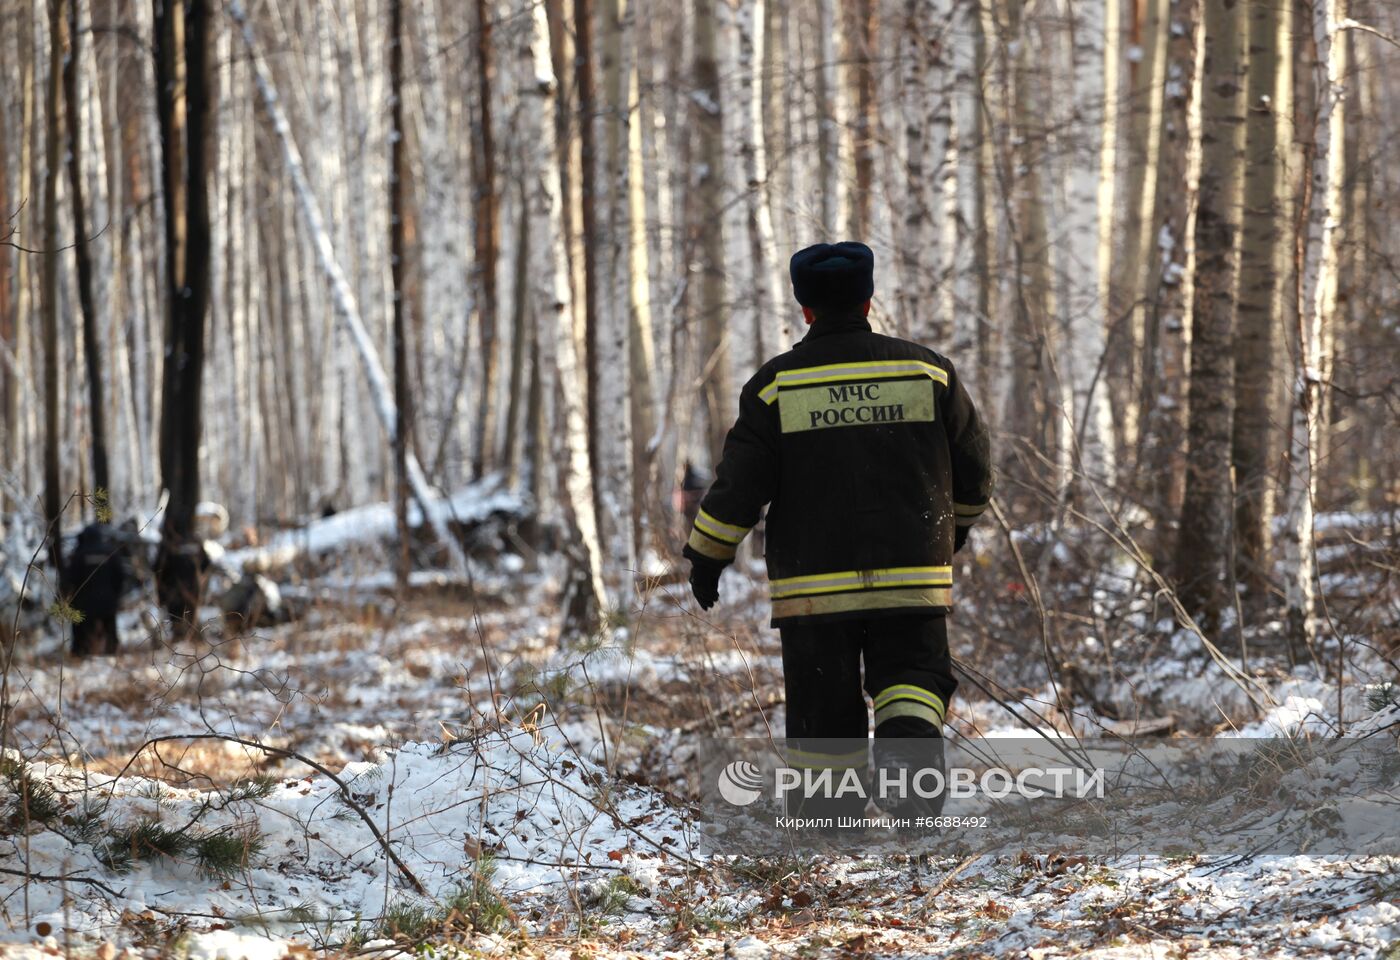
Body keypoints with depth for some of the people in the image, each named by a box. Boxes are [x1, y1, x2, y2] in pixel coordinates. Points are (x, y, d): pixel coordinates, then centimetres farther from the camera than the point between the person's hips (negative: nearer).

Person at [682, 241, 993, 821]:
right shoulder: (927, 370, 4)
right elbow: (973, 468, 12)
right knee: (911, 675, 7)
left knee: (823, 708, 8)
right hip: (912, 577, 1)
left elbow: (738, 483, -2)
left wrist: (706, 555, 9)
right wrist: (957, 523, 31)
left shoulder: (776, 384, 0)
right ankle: (910, 755, -23)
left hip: (813, 586, 0)